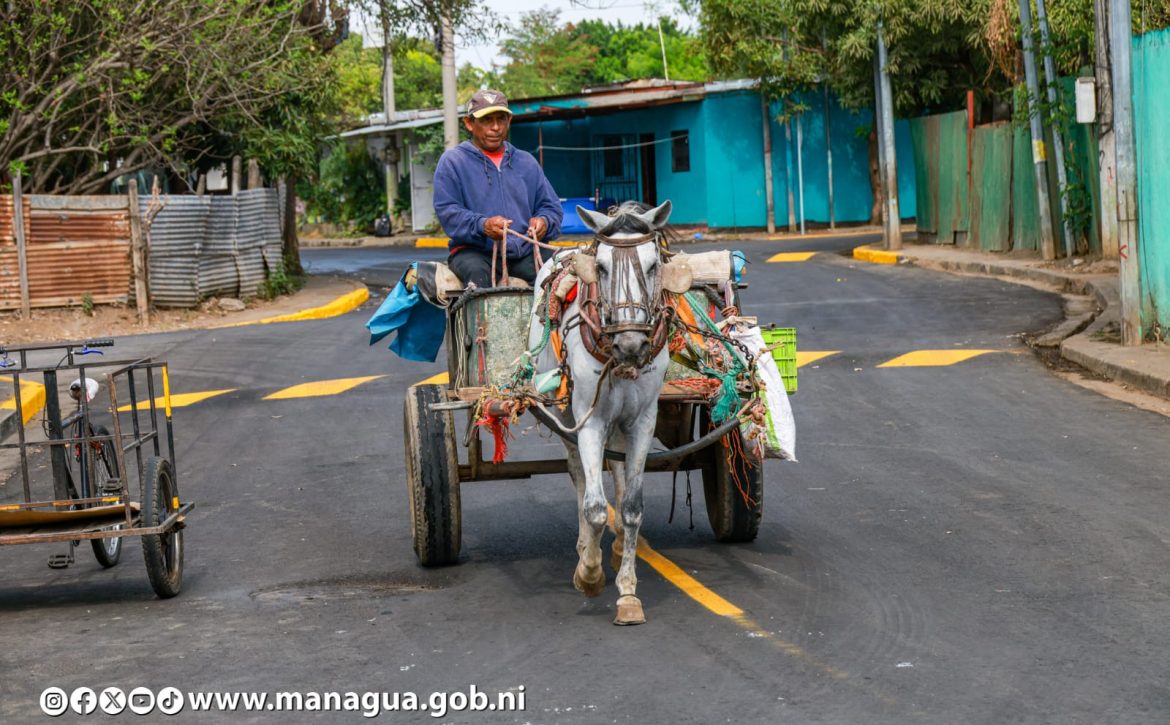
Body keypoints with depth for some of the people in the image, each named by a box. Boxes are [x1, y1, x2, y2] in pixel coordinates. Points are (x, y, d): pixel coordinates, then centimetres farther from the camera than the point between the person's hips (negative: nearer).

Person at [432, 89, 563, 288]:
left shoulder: (527, 162, 22)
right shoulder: (452, 161, 8)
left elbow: (551, 206, 21)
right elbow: (447, 211, -3)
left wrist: (544, 221, -6)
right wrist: (482, 225, -23)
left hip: (523, 252, 3)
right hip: (473, 251, -3)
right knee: (478, 273, -38)